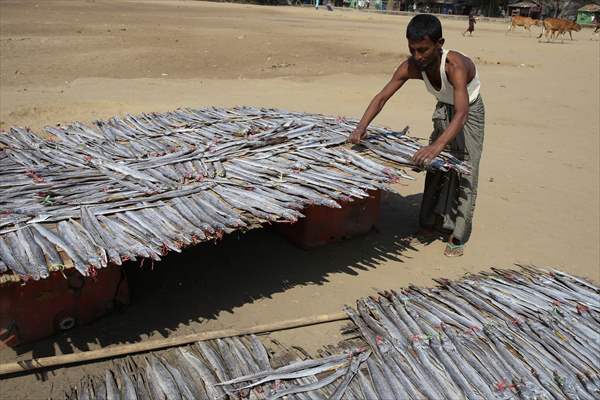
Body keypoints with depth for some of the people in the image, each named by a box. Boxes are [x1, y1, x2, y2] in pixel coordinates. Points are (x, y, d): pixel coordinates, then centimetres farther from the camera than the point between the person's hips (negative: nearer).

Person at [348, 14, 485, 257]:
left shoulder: (455, 66, -41)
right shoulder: (410, 67, -25)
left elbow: (461, 113, -52)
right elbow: (382, 97, -25)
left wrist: (436, 146, -67)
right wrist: (361, 127, -41)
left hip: (469, 113, -5)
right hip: (443, 110, 6)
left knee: (464, 173, -8)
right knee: (435, 168, 9)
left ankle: (458, 237, 0)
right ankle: (433, 223, 23)